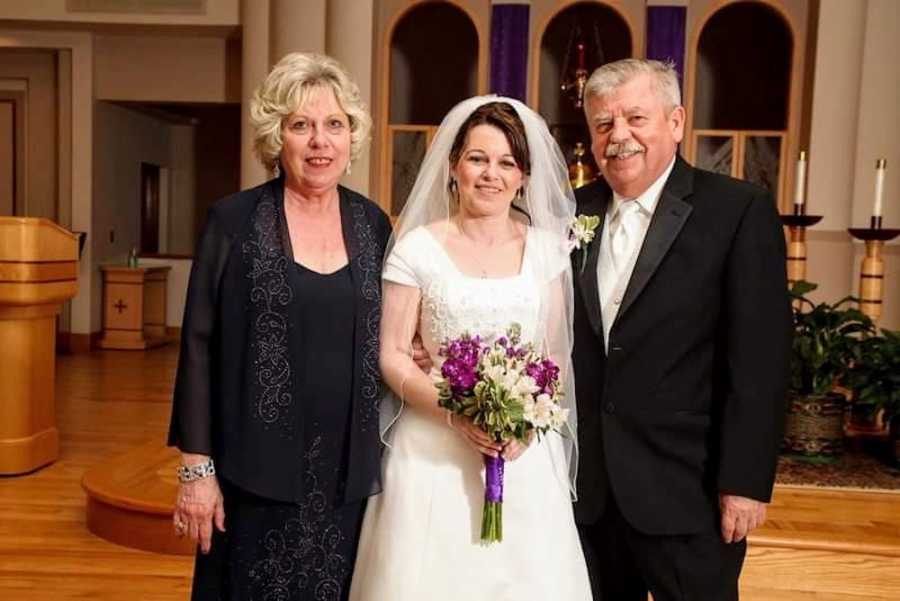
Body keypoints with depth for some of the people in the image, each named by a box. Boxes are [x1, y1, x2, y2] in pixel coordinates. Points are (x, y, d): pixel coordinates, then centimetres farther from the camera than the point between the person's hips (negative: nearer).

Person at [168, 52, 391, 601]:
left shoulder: (373, 223, 4)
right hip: (259, 470, -3)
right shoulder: (234, 220, -7)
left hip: (348, 471, 3)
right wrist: (196, 467, -8)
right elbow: (200, 347, -6)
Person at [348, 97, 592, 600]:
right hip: (435, 449, -2)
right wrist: (457, 414, -16)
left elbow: (558, 353, 7)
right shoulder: (418, 248, -4)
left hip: (526, 451, 2)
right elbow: (392, 356, -3)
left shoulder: (546, 248, 4)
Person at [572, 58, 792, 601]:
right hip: (585, 488, 4)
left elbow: (760, 360, -10)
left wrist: (745, 481, -12)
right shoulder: (574, 211, 6)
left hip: (685, 491, -3)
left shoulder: (740, 211, -7)